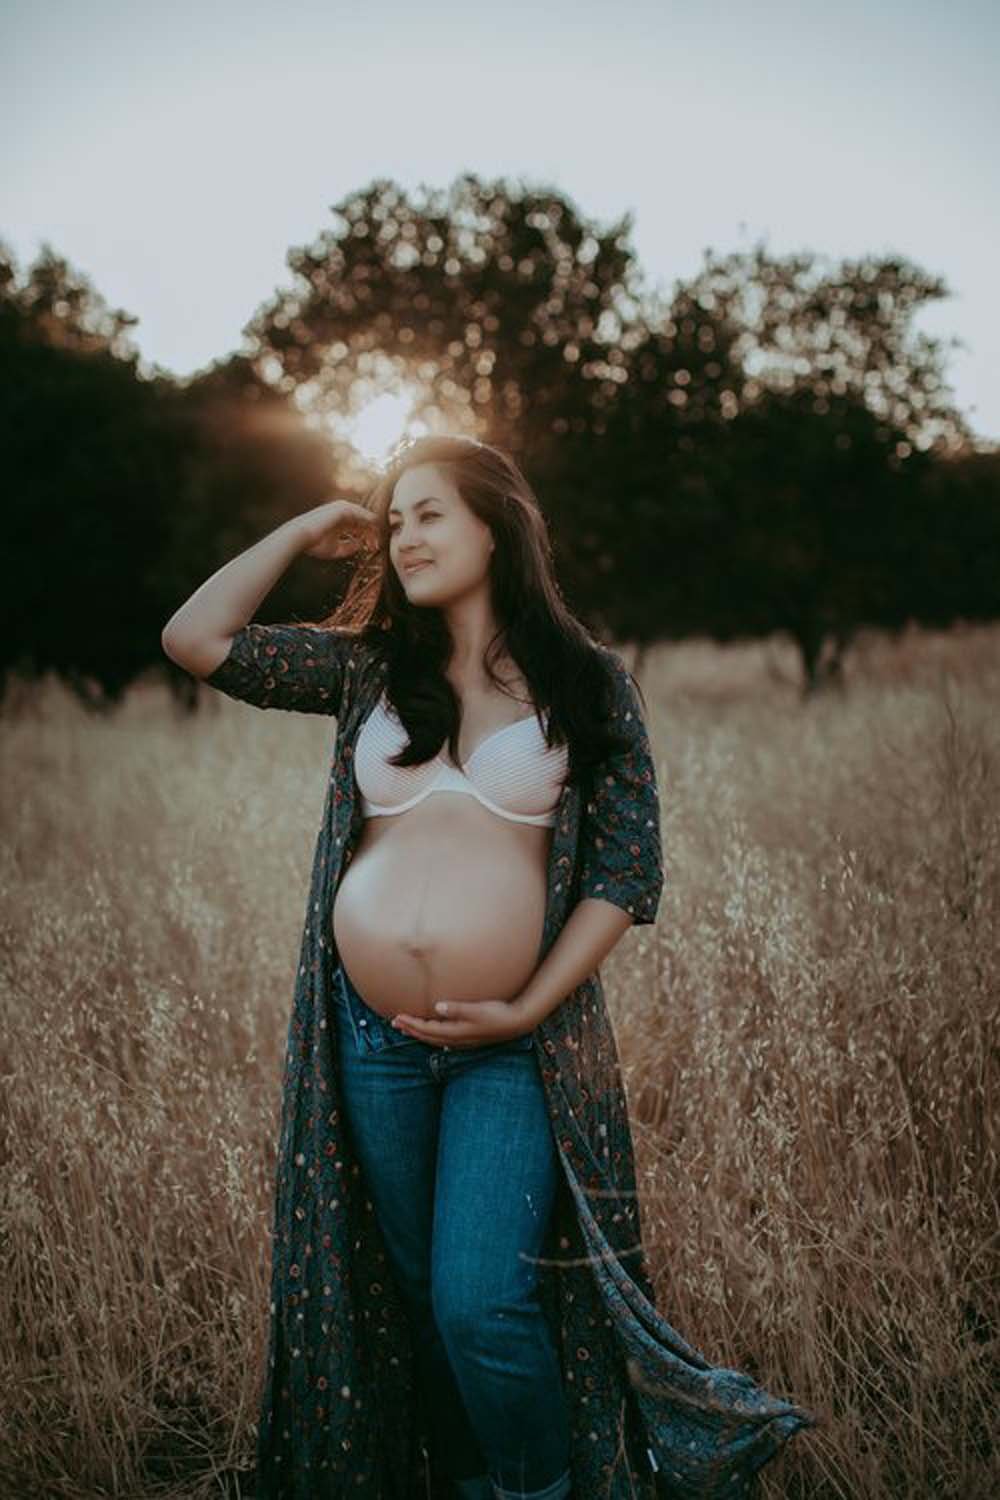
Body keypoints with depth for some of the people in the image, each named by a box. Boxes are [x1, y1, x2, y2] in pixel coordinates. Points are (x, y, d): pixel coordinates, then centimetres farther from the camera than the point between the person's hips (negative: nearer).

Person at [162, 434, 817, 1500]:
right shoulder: (366, 666, 7)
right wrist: (305, 532, 5)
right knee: (412, 1289, 15)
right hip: (371, 1037, 4)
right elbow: (195, 639, 4)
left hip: (515, 1045, -3)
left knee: (483, 1302, -9)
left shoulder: (589, 686, -1)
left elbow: (626, 873, -4)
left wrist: (528, 1011, -11)